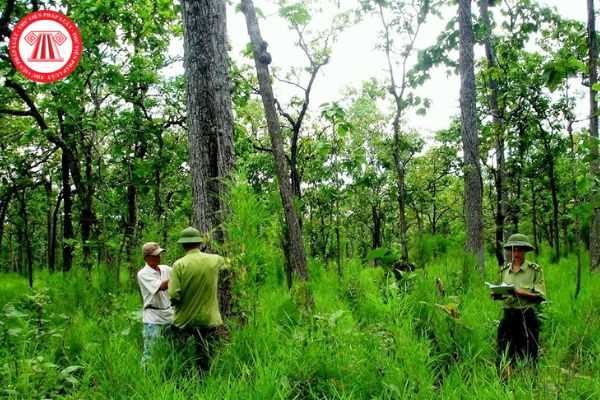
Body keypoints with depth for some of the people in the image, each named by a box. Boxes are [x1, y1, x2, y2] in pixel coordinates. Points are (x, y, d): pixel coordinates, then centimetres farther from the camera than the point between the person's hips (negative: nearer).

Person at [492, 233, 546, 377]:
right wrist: (497, 295, -5)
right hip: (508, 315, 4)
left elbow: (539, 297, -10)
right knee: (504, 355, 4)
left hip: (528, 316, -4)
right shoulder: (505, 270, 11)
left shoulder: (535, 270, -4)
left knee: (528, 357, 2)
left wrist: (519, 292, -22)